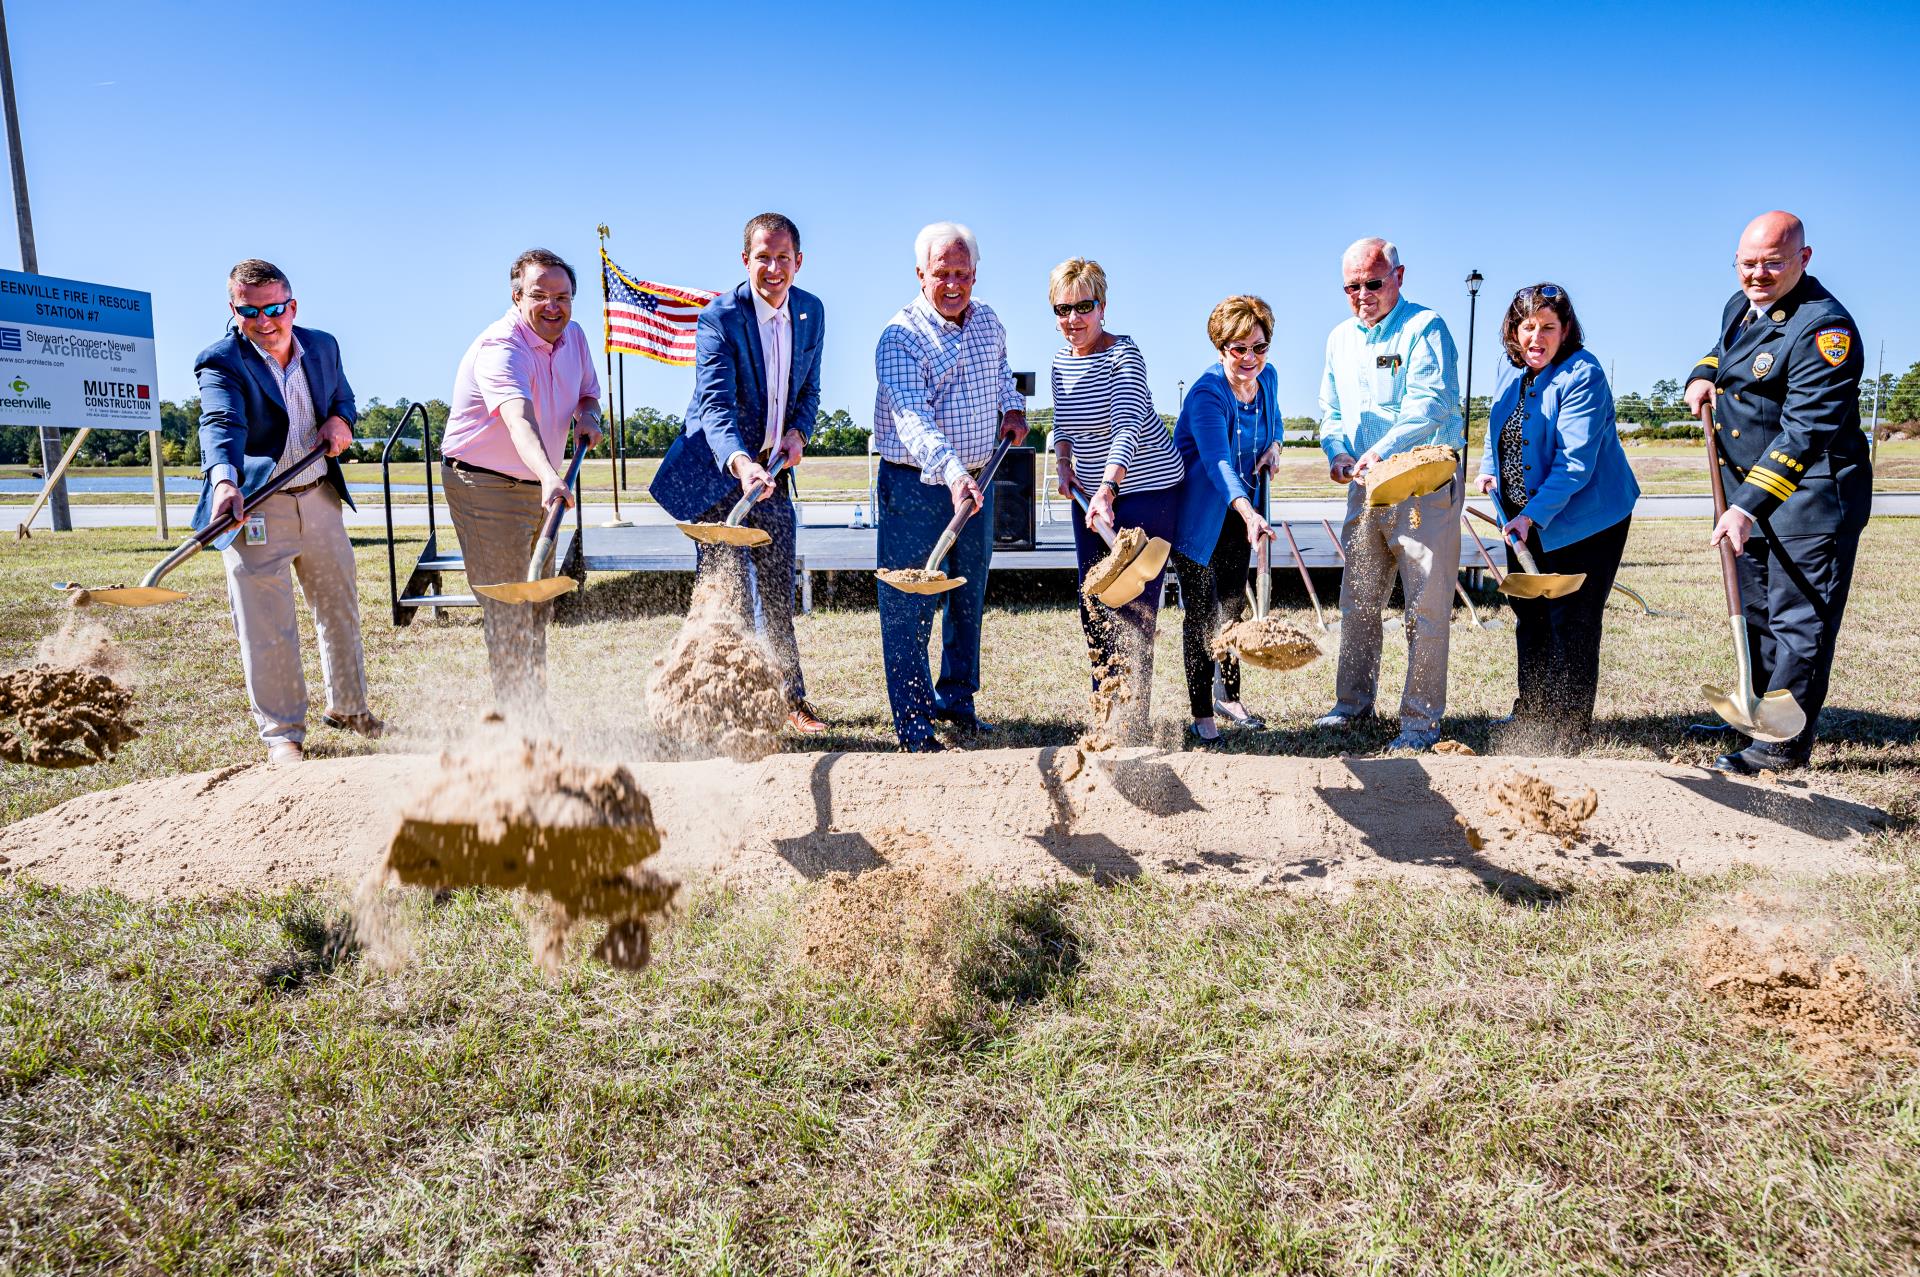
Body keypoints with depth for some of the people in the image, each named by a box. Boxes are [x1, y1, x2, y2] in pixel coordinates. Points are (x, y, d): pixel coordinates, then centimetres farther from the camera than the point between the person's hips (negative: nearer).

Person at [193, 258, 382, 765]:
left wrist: (341, 420, -4)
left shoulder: (323, 346, 5)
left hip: (320, 497, 5)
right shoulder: (220, 361, -12)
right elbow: (222, 425, -28)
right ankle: (283, 733, 11)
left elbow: (344, 399, 21)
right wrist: (225, 481, -47)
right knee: (266, 627, -3)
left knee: (340, 606, 17)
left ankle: (347, 706, 35)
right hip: (253, 507, -5)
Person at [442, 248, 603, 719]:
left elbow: (588, 392, 18)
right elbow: (520, 420, -44)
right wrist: (550, 476, -61)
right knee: (508, 612, -8)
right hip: (484, 486, -9)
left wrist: (588, 415, -7)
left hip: (538, 488, 9)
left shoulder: (573, 336, 1)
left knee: (538, 607, 17)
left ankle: (537, 710, 31)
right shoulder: (500, 348, -25)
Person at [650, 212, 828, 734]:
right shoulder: (719, 317, -17)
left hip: (773, 467, 5)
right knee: (724, 592, -3)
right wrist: (740, 463, -45)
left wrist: (799, 431, -6)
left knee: (779, 591, 13)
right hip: (720, 468, -5)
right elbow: (715, 403, -28)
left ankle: (791, 699, 25)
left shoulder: (811, 311, 2)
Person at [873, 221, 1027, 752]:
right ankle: (914, 728, 8)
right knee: (909, 609, -2)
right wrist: (952, 473, -44)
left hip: (976, 482, 7)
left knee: (969, 598, 16)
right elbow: (913, 417, -30)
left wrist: (1013, 408, 8)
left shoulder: (988, 321, 6)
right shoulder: (900, 338, -15)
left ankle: (956, 700, 32)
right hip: (915, 485, -6)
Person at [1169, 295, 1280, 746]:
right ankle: (1201, 713, 6)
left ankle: (1229, 696, 31)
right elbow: (1217, 460, -40)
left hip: (1239, 509, 7)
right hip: (1196, 514, -7)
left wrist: (1274, 445, -4)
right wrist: (1248, 513, -55)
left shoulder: (1267, 378, -3)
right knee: (1201, 612, -4)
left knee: (1233, 605, 16)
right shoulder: (1206, 393, -26)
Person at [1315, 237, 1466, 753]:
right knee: (1357, 600, 12)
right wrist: (1338, 451, -1)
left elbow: (1430, 403, -20)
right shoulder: (1340, 338, 15)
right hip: (1366, 486, 7)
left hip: (1426, 484, -6)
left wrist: (1382, 450, -33)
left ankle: (1421, 720, 4)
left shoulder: (1425, 328, -7)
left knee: (1427, 607, -4)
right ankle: (1354, 701, 26)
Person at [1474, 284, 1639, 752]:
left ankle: (1569, 730, 9)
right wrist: (1489, 466, 3)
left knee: (1571, 623, -3)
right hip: (1524, 518, 8)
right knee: (1528, 612, 17)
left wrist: (1532, 516, -33)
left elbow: (1574, 463, -27)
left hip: (1581, 519, -8)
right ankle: (1531, 710, 33)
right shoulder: (1511, 368, 3)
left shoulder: (1582, 375, -21)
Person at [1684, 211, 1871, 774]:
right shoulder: (1740, 306, 8)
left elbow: (1803, 433, -27)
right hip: (1748, 493, 9)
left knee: (1799, 618, -4)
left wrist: (1749, 505, -33)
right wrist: (1703, 376, 8)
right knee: (1757, 612, 16)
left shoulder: (1824, 326, -19)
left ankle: (1783, 744, 1)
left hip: (1810, 495, -9)